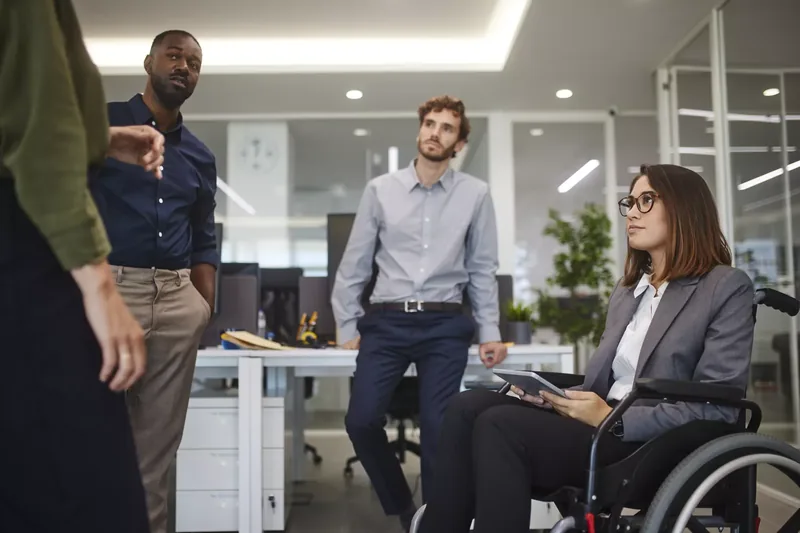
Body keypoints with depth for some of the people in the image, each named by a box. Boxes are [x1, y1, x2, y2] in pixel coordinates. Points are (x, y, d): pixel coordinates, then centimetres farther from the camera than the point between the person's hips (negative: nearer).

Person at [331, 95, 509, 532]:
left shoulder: (475, 194, 5)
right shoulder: (380, 189, 5)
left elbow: (483, 269, 8)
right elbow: (355, 263, 8)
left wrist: (489, 332, 4)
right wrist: (347, 326, 8)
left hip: (445, 326, -1)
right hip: (386, 322, 1)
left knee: (437, 429, -5)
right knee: (361, 420, -6)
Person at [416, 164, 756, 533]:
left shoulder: (727, 288, 0)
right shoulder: (626, 289, 23)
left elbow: (718, 407, -10)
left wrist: (614, 419, -17)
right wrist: (552, 393, -2)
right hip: (601, 423, 7)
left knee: (499, 426, -28)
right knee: (468, 408, -18)